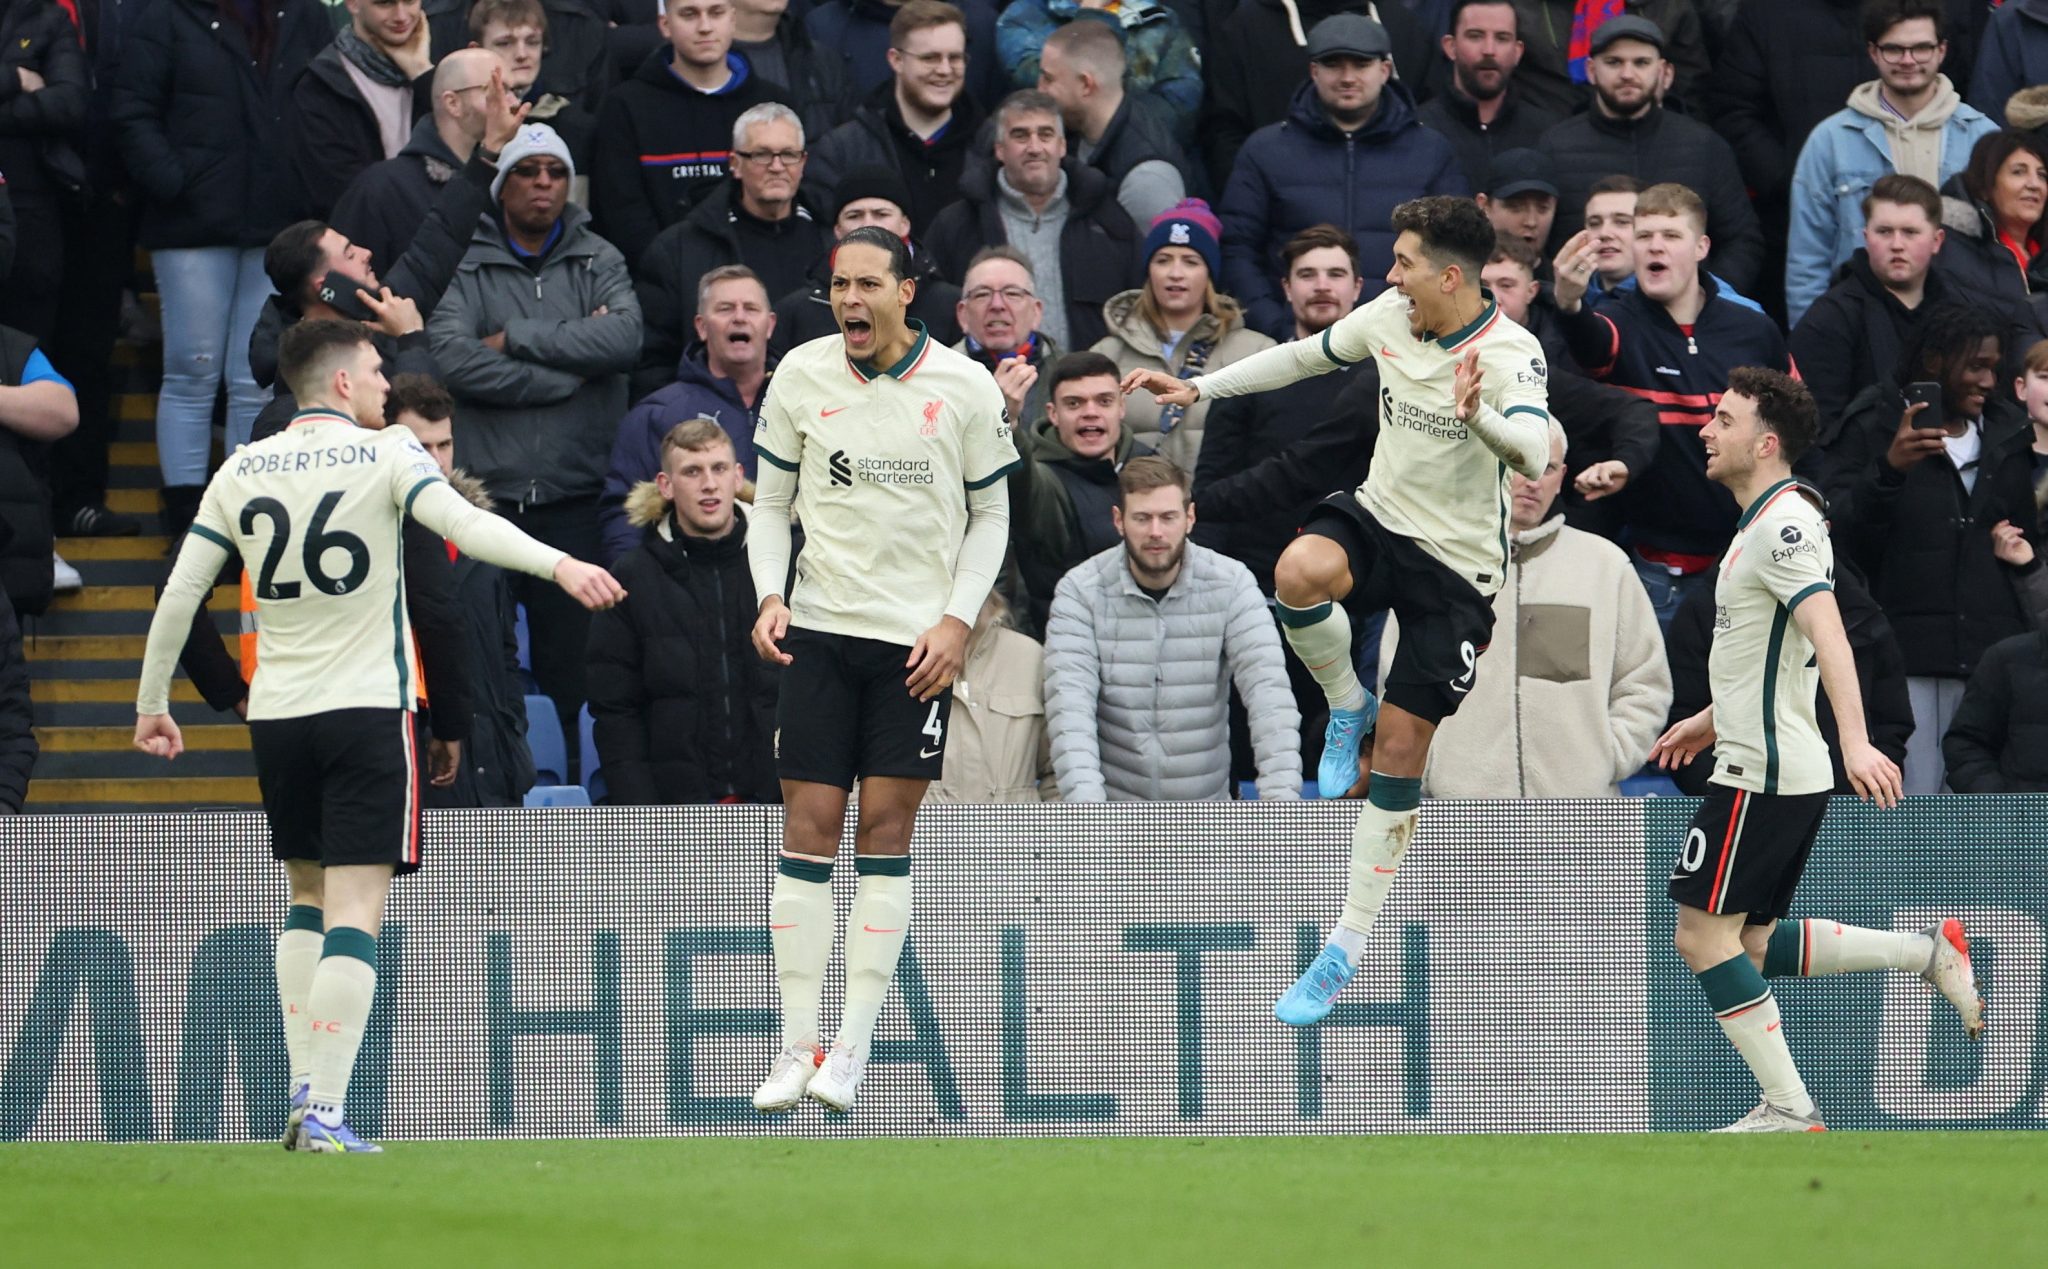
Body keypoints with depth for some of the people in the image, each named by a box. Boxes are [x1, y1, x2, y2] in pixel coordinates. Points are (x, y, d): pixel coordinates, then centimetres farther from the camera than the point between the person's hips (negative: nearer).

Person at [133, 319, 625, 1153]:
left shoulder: (242, 472, 7)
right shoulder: (386, 456, -4)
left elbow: (179, 593, 8)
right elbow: (464, 524, -21)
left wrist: (151, 703, 17)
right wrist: (559, 566, -27)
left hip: (275, 712, 4)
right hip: (367, 709, -4)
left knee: (308, 899, 19)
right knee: (354, 911, -6)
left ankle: (303, 1091, 13)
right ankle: (325, 1114, -16)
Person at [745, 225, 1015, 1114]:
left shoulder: (966, 389, -1)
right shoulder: (802, 376, 2)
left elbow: (991, 514, 7)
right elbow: (771, 501, 11)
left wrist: (958, 619, -4)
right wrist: (770, 596, -4)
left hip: (918, 640, -1)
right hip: (818, 630, 1)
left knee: (885, 831, -3)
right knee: (807, 828, -3)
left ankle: (852, 1044, 2)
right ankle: (796, 1047, 1)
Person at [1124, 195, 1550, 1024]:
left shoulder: (1510, 355, -22)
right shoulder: (1389, 315, -4)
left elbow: (1534, 455, -40)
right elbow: (1307, 355, 16)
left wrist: (1480, 419, -60)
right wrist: (1201, 388, 14)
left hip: (1458, 566, -4)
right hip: (1380, 519, 4)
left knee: (1400, 753, -2)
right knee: (1300, 573, -33)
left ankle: (1348, 948, 10)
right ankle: (1347, 709, -1)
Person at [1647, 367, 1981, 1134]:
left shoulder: (1783, 526, -16)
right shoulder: (1768, 522, 16)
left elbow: (1827, 634, -29)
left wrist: (1856, 741, -40)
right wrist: (1712, 721, 35)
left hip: (1764, 775, -10)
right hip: (1763, 763, 10)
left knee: (1704, 934, -7)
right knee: (1753, 943, 13)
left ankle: (1788, 1108, -4)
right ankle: (1929, 955, 12)